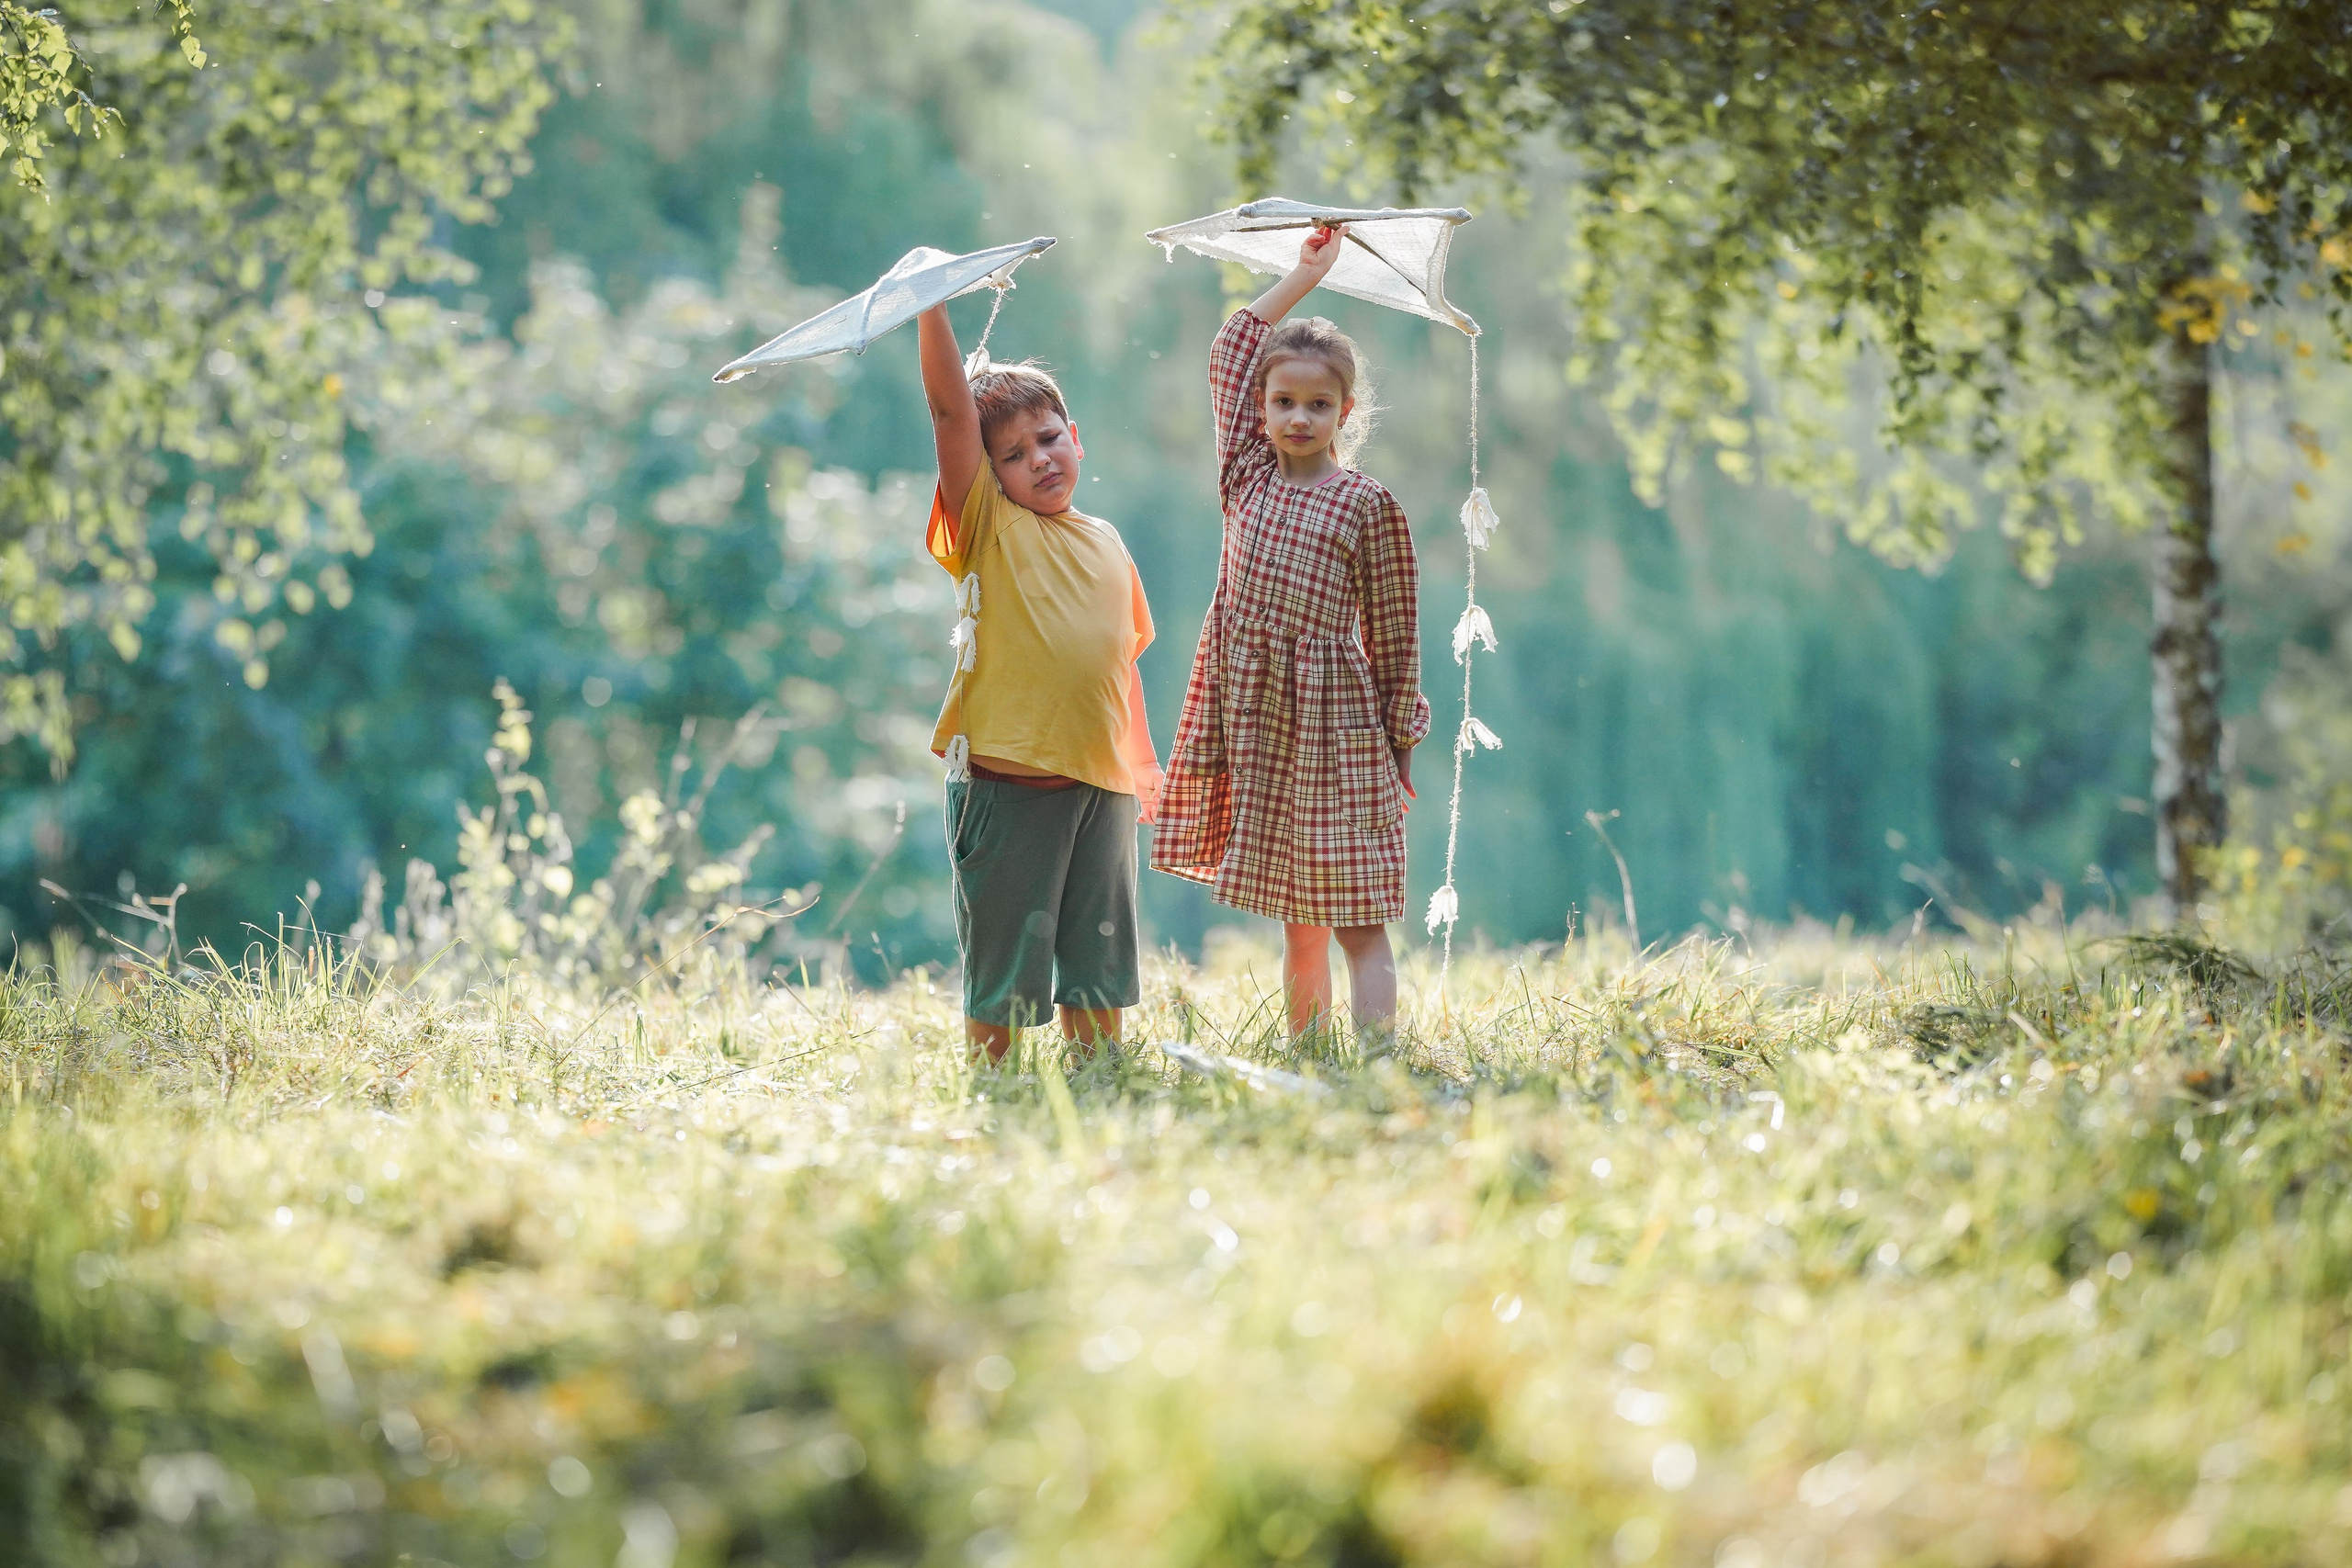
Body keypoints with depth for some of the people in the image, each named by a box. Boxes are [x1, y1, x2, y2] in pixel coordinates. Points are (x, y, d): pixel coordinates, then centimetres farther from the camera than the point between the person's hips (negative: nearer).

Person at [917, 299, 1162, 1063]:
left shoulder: (1106, 542, 13)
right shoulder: (988, 528, -2)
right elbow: (950, 408, -13)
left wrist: (1144, 763, 20)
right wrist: (931, 305, -21)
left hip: (1101, 783, 5)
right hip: (1008, 784, -5)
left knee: (1098, 969, 11)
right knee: (1001, 970, 1)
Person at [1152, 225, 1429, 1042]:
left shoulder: (1368, 505, -3)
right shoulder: (1249, 478, 9)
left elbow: (1395, 635, 0)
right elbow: (1230, 356, 13)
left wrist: (1399, 746, -1)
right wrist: (1307, 274, 16)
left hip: (1333, 722, -4)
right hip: (1254, 717, 4)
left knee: (1356, 925, -5)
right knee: (1299, 929, 12)